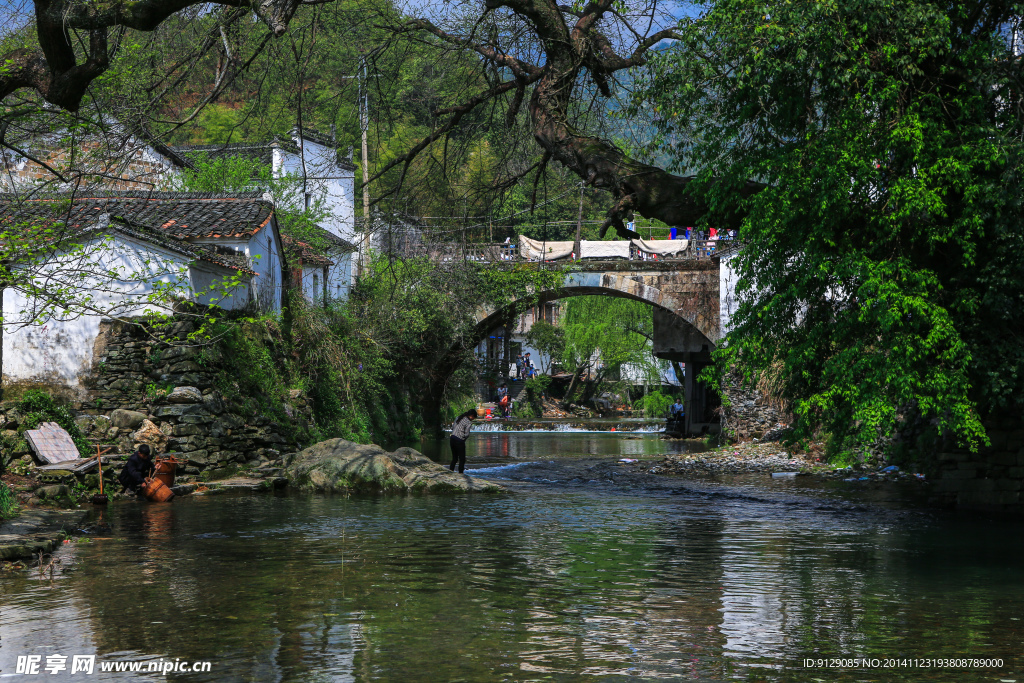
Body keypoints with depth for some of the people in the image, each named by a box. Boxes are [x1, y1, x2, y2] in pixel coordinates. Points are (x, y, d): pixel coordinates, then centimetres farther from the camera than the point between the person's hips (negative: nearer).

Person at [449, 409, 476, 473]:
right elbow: (466, 434, -15)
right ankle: (460, 473, 6)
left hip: (452, 438, 7)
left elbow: (452, 427, 15)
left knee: (454, 458, 18)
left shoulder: (458, 418, 11)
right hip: (459, 441, -7)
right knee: (462, 459, 6)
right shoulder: (469, 422, -11)